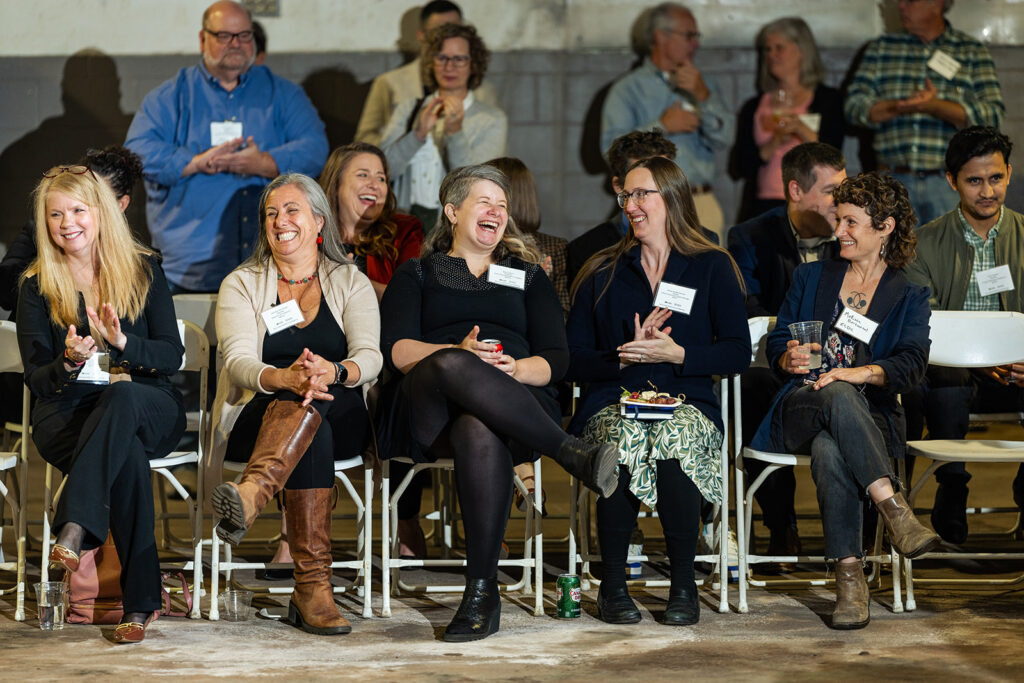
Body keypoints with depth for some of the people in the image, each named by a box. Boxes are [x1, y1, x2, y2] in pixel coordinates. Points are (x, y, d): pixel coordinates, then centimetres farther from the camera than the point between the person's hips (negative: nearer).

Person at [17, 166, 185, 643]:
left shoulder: (143, 269, 9)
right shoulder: (37, 287, 8)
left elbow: (171, 355, 2)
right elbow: (36, 380, 3)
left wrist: (122, 343, -18)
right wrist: (70, 361, -20)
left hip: (148, 409, 1)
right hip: (66, 412, -1)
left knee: (121, 396, -39)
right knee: (127, 453, -37)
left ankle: (73, 530, -51)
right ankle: (141, 600, -38)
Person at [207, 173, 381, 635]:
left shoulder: (350, 283, 13)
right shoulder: (241, 285, 11)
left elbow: (369, 357, -5)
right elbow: (239, 362, -8)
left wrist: (332, 372, -32)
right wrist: (284, 378, -34)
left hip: (340, 420, 1)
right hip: (258, 418, -1)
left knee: (307, 406, -37)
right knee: (305, 415, -38)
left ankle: (250, 496, -65)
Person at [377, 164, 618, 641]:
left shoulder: (528, 276, 28)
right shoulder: (417, 274, 25)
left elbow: (555, 358, 14)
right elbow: (397, 349, 5)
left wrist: (516, 368, -10)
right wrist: (459, 352, -15)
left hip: (513, 402, 0)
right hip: (428, 413, 0)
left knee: (480, 433, -40)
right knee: (451, 367, -40)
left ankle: (482, 589, -39)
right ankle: (572, 455, -38)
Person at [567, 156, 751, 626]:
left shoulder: (713, 268, 12)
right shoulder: (602, 274, 16)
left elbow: (738, 352, 3)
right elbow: (573, 362, 9)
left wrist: (676, 353, -11)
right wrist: (624, 357, -9)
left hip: (688, 404, -1)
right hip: (612, 404, 1)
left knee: (675, 436, -37)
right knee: (624, 437, -35)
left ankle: (683, 583, -21)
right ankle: (612, 583, -20)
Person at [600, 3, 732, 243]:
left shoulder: (703, 86, 18)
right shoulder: (627, 90, 6)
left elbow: (723, 138, 4)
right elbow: (612, 148, -7)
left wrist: (703, 96, -9)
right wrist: (661, 126, -10)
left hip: (702, 205, 4)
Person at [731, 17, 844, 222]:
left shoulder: (828, 100, 8)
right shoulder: (753, 107, 15)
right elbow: (738, 168, 6)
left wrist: (802, 130, -18)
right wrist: (773, 145, -9)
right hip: (764, 208, 3)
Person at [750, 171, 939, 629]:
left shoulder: (909, 298, 14)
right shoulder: (811, 277, 21)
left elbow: (910, 365, -4)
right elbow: (775, 345, 16)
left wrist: (860, 372, -24)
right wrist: (791, 360, -9)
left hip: (870, 414, -1)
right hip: (799, 409, 1)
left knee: (829, 449, -40)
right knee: (838, 396, -40)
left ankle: (849, 574, -44)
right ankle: (894, 508, -51)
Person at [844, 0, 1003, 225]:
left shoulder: (973, 52, 7)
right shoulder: (881, 48, 13)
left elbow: (992, 114, -5)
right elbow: (855, 107, 3)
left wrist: (933, 106, -18)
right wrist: (903, 106, -15)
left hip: (950, 182, -2)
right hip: (894, 181, 2)